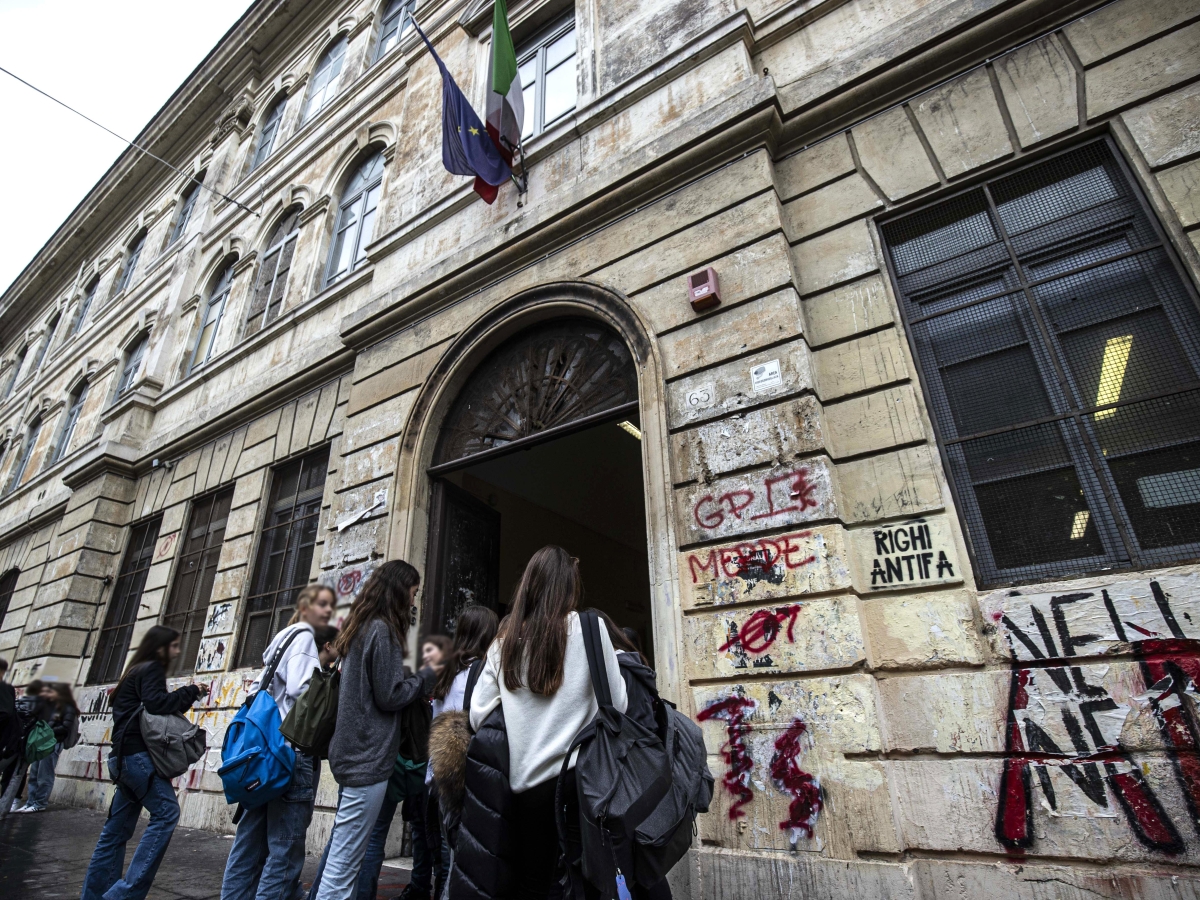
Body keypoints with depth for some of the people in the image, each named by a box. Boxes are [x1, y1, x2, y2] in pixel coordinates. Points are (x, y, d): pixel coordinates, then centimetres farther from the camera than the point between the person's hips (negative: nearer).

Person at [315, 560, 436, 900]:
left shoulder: (361, 627, 13)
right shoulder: (383, 631, -16)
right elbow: (390, 695, -17)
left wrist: (414, 681, 11)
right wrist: (426, 677, -3)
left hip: (354, 753, 10)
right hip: (368, 757, -10)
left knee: (343, 857, 16)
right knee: (343, 864, -2)